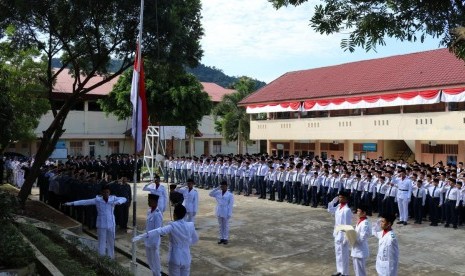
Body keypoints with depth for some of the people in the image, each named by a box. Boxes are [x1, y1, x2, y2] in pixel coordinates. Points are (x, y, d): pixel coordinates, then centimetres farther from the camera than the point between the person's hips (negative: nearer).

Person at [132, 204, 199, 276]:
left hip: (175, 259, -3)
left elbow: (158, 231, -30)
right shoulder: (190, 226, -5)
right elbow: (195, 240, 10)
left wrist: (143, 236, -38)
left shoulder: (173, 226, -17)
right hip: (186, 260, 3)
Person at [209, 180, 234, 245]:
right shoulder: (218, 193, 4)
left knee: (226, 226, 4)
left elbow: (230, 205, -9)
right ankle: (221, 238, 19)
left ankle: (226, 239, 12)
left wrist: (229, 214, -13)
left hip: (225, 212, -5)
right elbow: (211, 194, 2)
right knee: (221, 226, 12)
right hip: (219, 212, 5)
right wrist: (217, 188, -7)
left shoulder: (230, 195, -8)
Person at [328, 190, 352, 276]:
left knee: (343, 254, 4)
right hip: (337, 234, 9)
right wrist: (333, 201, 3)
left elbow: (347, 225, -20)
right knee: (338, 253, 18)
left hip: (343, 235, -9)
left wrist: (345, 238, -19)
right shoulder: (338, 206, 3)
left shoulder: (347, 210, -21)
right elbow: (330, 210, 17)